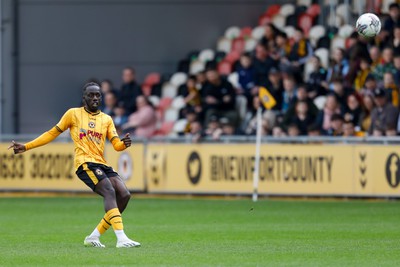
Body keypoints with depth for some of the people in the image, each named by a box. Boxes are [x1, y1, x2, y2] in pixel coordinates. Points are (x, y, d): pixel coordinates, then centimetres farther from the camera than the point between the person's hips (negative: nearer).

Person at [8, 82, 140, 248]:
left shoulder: (106, 119, 17)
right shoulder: (73, 114, 8)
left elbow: (116, 144, 9)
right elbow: (52, 133, 13)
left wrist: (124, 144, -16)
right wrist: (26, 147, 10)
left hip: (102, 165, 6)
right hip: (85, 163, -6)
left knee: (124, 195, -11)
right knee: (110, 192, -26)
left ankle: (94, 237, 0)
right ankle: (121, 239, -38)